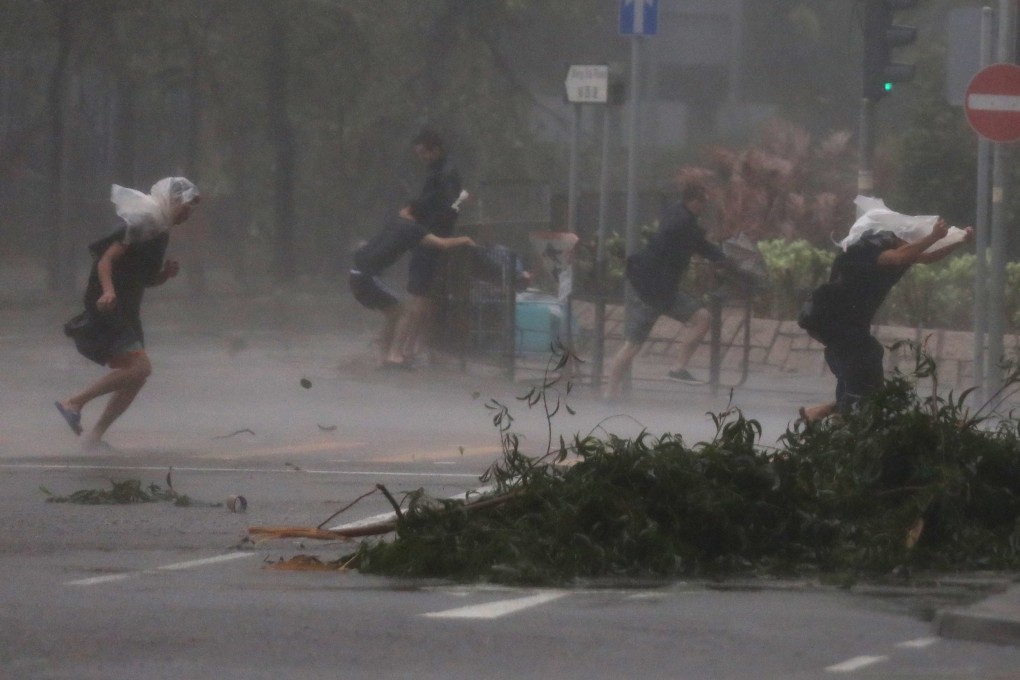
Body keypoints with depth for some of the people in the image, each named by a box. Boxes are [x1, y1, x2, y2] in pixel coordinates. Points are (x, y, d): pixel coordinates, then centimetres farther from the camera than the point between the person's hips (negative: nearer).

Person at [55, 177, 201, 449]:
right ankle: (73, 403, -12)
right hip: (109, 307, -10)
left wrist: (167, 273, 4)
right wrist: (108, 291, -35)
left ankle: (94, 437, 8)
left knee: (135, 378, 5)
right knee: (140, 367, -19)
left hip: (127, 311, 10)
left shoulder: (160, 231, 17)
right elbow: (106, 259, -19)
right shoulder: (140, 223, -12)